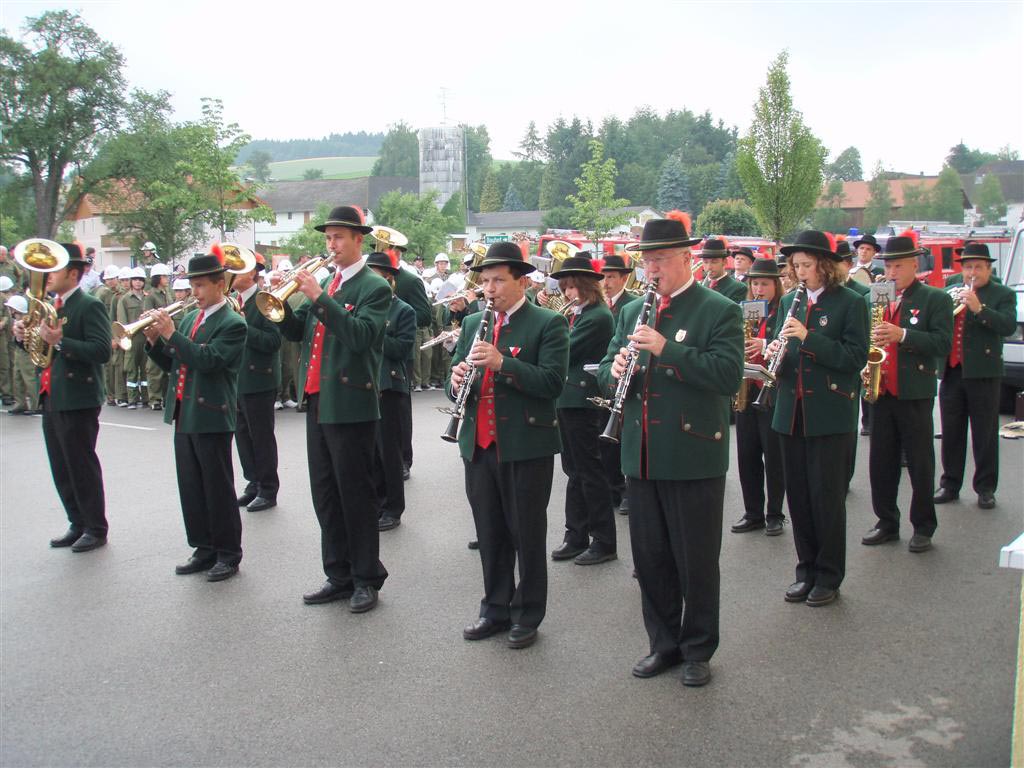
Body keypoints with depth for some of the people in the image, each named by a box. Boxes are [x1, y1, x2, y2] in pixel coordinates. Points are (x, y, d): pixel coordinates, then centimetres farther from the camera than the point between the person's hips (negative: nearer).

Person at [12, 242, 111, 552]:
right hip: (51, 398, 8)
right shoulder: (51, 307, 14)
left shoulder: (89, 306, -11)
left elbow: (102, 351, -21)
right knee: (61, 469, 13)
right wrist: (23, 336, 1)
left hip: (77, 401, -8)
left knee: (82, 467, 0)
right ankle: (77, 524, 24)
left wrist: (60, 341, -26)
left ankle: (96, 529, 12)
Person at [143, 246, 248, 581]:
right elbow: (171, 364, 16)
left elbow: (208, 360, -22)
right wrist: (154, 341, -2)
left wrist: (171, 334, -21)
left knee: (218, 488, 0)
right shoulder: (189, 318, 14)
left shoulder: (233, 324, -8)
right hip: (183, 415, 7)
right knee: (191, 487, 12)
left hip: (212, 417, -7)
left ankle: (228, 554, 10)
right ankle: (204, 549, 22)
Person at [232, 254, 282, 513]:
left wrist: (243, 327, -23)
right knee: (243, 435, 14)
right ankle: (254, 484, 27)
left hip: (258, 379, -7)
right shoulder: (231, 301, 9)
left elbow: (274, 341, -19)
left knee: (262, 437, 1)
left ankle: (268, 491, 12)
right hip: (235, 378, 7)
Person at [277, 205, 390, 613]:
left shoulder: (374, 287, -7)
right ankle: (339, 576, 23)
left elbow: (362, 335, -22)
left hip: (350, 404, -7)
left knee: (355, 495, 1)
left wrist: (319, 297, -25)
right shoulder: (323, 283, 15)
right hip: (317, 401, 7)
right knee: (325, 494, 12)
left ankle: (366, 579, 12)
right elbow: (297, 332, 11)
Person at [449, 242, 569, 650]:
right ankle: (495, 609, 28)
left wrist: (501, 362, -26)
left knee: (527, 534, 6)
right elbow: (455, 381, 13)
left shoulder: (549, 324, -6)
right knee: (489, 534, 14)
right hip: (479, 445, 5)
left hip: (527, 446, -5)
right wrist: (457, 381, -11)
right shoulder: (473, 324, 12)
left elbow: (553, 382, -17)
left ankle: (527, 615, 20)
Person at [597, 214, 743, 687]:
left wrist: (667, 349, -26)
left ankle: (697, 650, 22)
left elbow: (729, 375, -19)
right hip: (642, 457, 6)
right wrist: (615, 370, -11)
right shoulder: (632, 312, 12)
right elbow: (606, 371, 13)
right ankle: (664, 643, 29)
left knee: (696, 560, 6)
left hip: (694, 457, -5)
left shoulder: (719, 311, -6)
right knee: (649, 557, 13)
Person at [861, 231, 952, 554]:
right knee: (881, 463, 10)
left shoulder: (936, 299, -3)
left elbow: (943, 344, -14)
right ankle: (887, 523, 22)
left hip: (915, 395, -5)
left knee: (920, 464, 4)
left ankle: (923, 528, 15)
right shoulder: (876, 297, 12)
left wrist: (902, 335, -24)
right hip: (881, 393, 5)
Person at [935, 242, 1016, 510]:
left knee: (985, 436, 4)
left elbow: (1009, 326, -16)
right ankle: (950, 485, 19)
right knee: (951, 435, 10)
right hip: (951, 372, 4)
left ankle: (986, 488, 12)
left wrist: (979, 309, -27)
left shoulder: (1002, 295, -1)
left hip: (983, 374, -4)